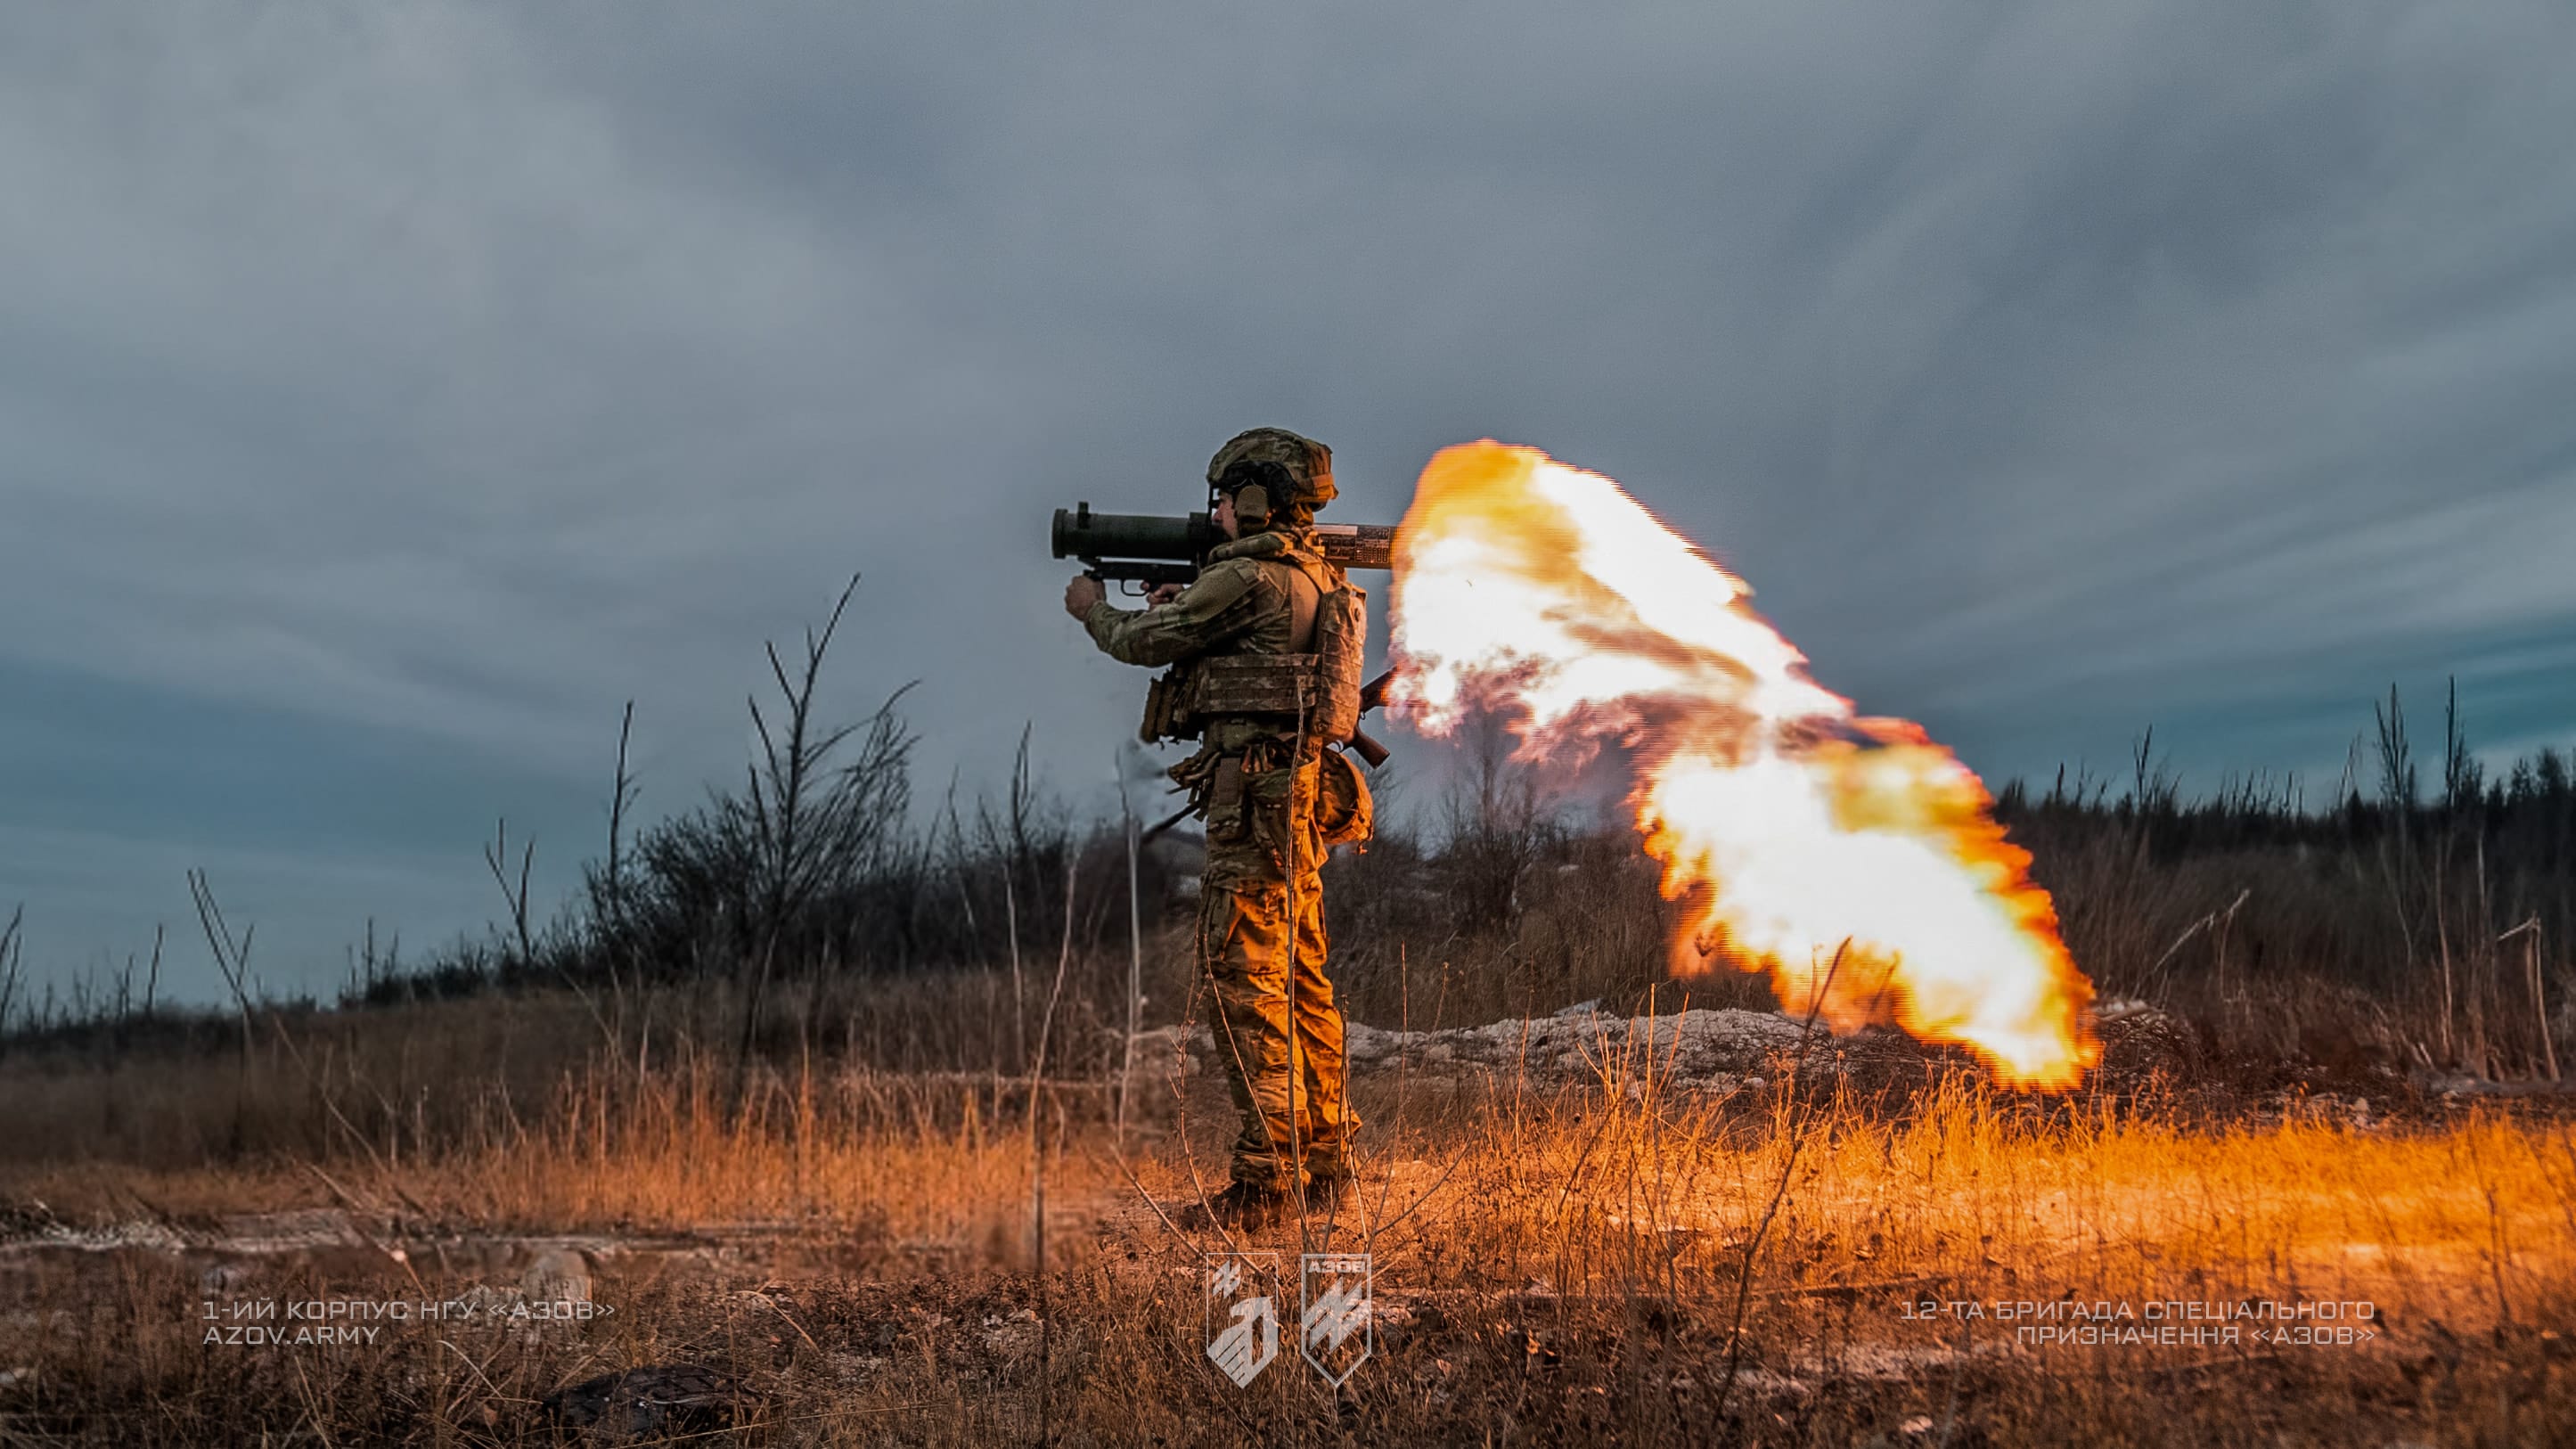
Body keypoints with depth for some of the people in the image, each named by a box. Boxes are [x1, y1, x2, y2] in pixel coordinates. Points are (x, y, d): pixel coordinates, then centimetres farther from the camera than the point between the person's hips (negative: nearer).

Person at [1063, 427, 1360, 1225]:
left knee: (1246, 974, -8)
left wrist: (1093, 607, 16)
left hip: (1255, 790, -10)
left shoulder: (1249, 575, -11)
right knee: (1303, 977, 12)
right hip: (1300, 793, 10)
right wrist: (1181, 605, 22)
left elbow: (1144, 641, -4)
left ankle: (1265, 1174, -8)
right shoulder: (1314, 576, 18)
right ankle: (1326, 1163, 18)